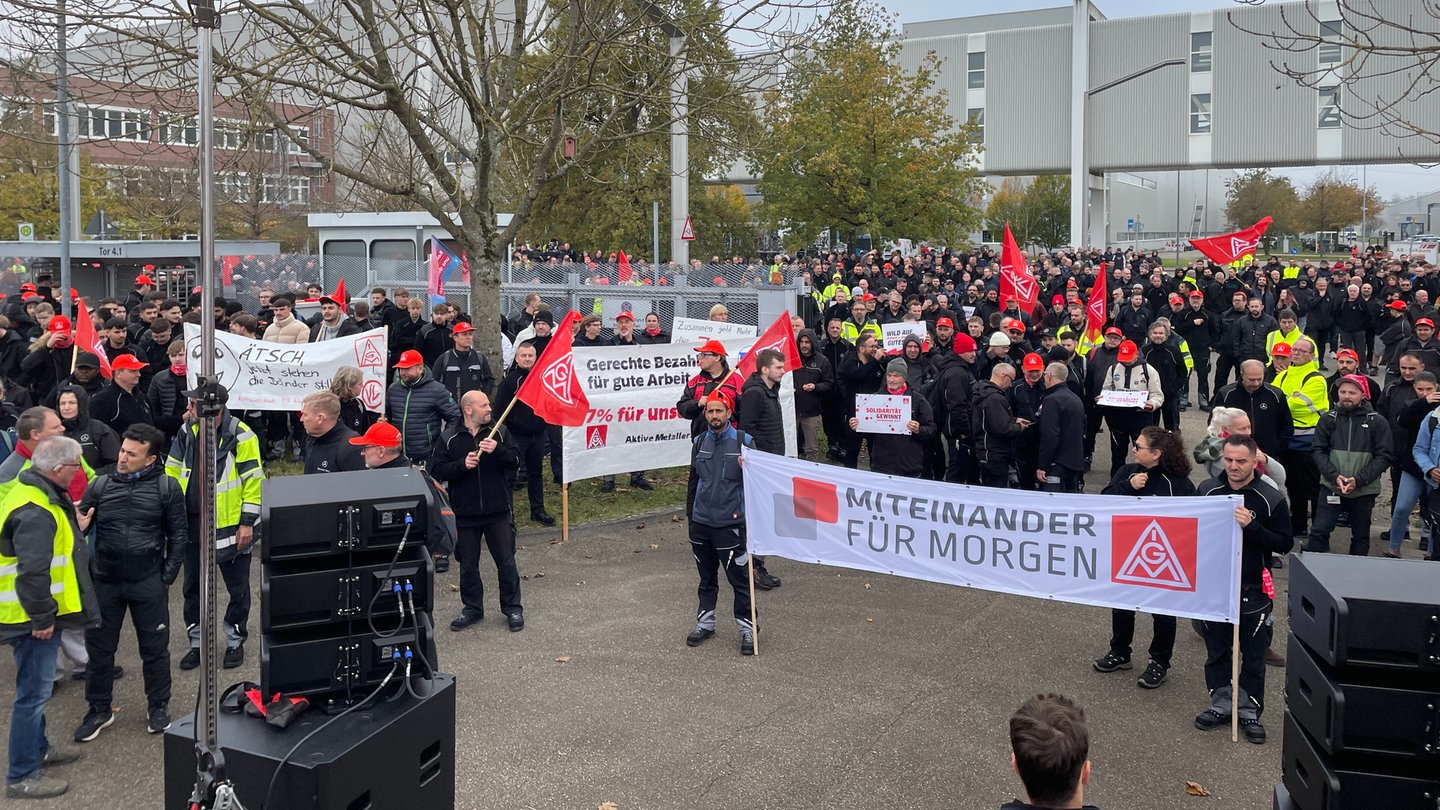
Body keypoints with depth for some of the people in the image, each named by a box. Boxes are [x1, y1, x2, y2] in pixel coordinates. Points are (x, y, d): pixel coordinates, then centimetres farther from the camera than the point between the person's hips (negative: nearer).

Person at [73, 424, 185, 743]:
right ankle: (99, 709, 28)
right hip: (104, 582, 2)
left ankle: (158, 705, 27)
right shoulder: (100, 486, 0)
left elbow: (178, 535, -2)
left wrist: (168, 575, -5)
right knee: (99, 647, 12)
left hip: (148, 584, -2)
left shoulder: (166, 488, -6)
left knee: (155, 647, 9)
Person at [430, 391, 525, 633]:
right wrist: (462, 465, -19)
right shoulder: (449, 438, -1)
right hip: (465, 513, 0)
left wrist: (497, 450, -23)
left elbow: (515, 461, -5)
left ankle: (513, 608, 18)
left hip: (497, 511, 0)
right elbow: (437, 470, -5)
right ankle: (472, 608, 26)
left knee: (506, 561, 5)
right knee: (468, 564, 11)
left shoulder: (500, 432, 2)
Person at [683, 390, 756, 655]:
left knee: (740, 578, 0)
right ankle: (705, 623, 31)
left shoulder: (743, 442, -7)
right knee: (706, 577, 17)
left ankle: (747, 628, 11)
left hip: (731, 524, -5)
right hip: (701, 523, 5)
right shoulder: (699, 442, 8)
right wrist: (690, 513, 18)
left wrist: (747, 467, -26)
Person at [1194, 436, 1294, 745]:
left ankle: (1249, 711, 23)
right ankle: (1221, 704, 29)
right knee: (1216, 652, 14)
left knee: (1253, 656, 9)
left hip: (1253, 591, -2)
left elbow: (1284, 543, -10)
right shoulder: (1206, 490, -2)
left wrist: (1251, 526, -23)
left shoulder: (1271, 498, -9)